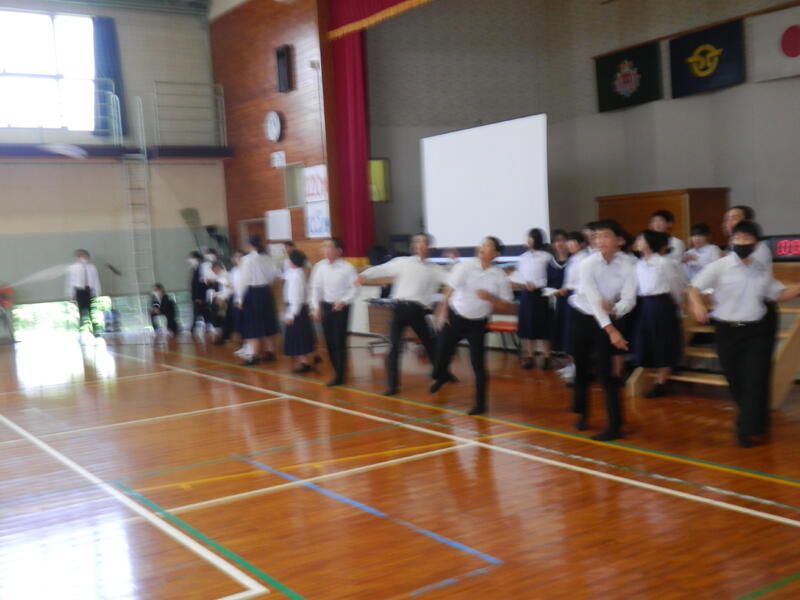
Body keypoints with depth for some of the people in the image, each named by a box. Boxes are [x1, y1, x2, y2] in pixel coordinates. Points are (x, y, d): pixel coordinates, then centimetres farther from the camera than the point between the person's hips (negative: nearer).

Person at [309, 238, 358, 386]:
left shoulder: (347, 268, -11)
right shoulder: (320, 266, 1)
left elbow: (354, 288, -11)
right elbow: (316, 288, 5)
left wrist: (343, 301, -23)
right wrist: (316, 307, 0)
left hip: (341, 307, -5)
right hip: (325, 306, 5)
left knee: (339, 342, -5)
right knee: (329, 342, 9)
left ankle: (339, 376, 2)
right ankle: (338, 370, 22)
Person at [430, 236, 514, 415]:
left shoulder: (500, 276, -8)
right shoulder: (465, 266, -10)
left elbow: (505, 303, -3)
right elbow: (450, 288, -6)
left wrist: (488, 297, -20)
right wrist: (443, 310, -7)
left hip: (477, 323, -1)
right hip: (455, 317, 1)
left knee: (478, 363, -4)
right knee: (443, 351, 9)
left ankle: (480, 403, 8)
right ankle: (441, 376, 45)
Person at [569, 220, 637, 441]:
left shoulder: (627, 267, -16)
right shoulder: (587, 264, -19)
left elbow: (628, 300, -20)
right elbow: (594, 299, -27)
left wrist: (614, 309, -43)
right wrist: (611, 330, -35)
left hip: (606, 320, -1)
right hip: (581, 317, 1)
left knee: (604, 372, -8)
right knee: (581, 369, 12)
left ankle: (615, 426, -4)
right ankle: (582, 414, 33)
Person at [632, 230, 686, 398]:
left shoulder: (665, 263, -11)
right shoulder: (639, 264, 6)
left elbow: (677, 283, -1)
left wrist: (677, 302, 10)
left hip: (660, 304, -6)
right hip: (642, 304, 6)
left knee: (663, 345, 3)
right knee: (645, 343, 9)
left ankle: (660, 384, 11)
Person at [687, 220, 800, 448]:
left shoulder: (762, 270, 6)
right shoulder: (718, 267, -7)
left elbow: (777, 294, 16)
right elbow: (695, 287, -13)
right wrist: (697, 304, -35)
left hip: (757, 331, 2)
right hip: (728, 332, -1)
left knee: (755, 381, -7)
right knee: (736, 382, 9)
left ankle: (747, 429, 0)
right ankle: (756, 420, 33)